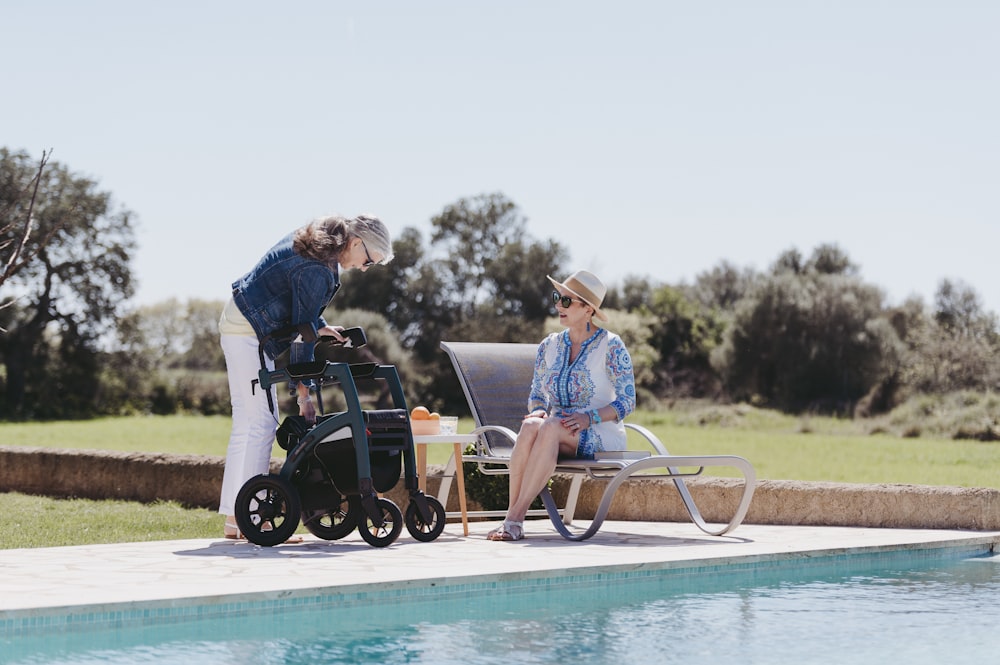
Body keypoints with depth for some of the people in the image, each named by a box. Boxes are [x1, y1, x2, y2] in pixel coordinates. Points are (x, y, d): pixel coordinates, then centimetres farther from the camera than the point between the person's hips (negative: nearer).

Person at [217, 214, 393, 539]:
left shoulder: (315, 242, 7)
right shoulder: (317, 269, -22)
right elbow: (301, 332, -20)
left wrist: (320, 326, 14)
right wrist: (304, 393, -16)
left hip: (239, 326, 11)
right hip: (249, 332, -11)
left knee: (247, 424, 8)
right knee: (260, 424, -11)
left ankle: (233, 518, 8)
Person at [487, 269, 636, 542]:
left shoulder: (611, 346, -3)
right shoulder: (550, 346, 12)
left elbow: (627, 402, -6)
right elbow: (536, 396, 16)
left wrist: (589, 417, -22)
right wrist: (537, 410, -9)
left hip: (600, 435, -4)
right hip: (559, 433, 4)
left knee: (550, 427, -37)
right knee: (530, 426, -33)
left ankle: (515, 519, -40)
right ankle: (511, 515, -38)